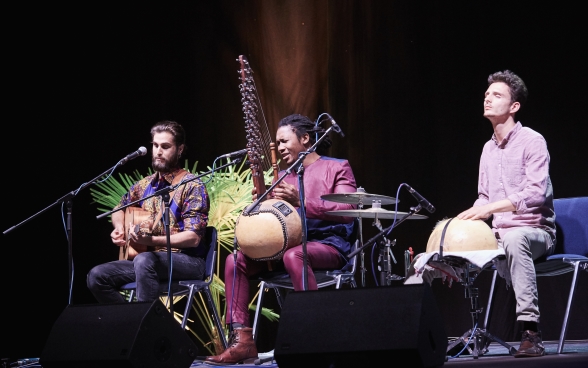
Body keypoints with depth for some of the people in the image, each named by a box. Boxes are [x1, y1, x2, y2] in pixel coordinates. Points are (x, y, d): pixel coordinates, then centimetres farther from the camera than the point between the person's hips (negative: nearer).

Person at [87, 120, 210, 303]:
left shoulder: (192, 186, -8)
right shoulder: (144, 185, 11)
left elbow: (193, 237, -16)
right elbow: (120, 208, 31)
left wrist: (151, 240, -27)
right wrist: (119, 228, 7)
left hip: (188, 261, -7)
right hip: (151, 257, 7)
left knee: (145, 261, -37)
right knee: (97, 276, -11)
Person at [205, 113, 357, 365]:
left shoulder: (336, 168, 3)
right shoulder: (284, 177, 21)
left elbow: (347, 211, -14)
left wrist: (301, 202, -22)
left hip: (329, 244, -7)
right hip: (288, 244, 7)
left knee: (293, 256, -39)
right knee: (235, 260, -12)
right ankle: (242, 341, -18)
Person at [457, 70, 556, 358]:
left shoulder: (532, 141, -9)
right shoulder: (488, 149, 15)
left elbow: (537, 194, -21)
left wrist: (491, 208, -30)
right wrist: (469, 217, -1)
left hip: (535, 231, -8)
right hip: (500, 234, 8)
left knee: (514, 238, -42)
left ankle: (531, 331, -45)